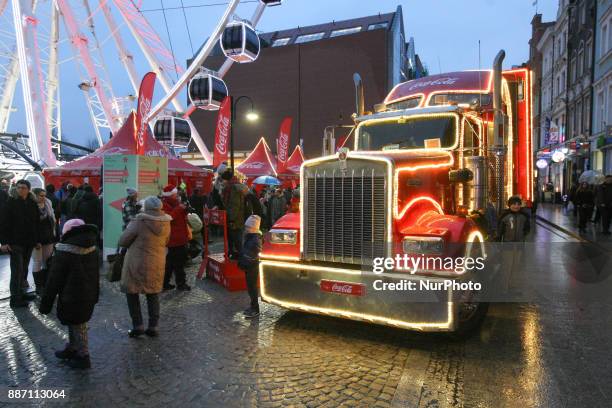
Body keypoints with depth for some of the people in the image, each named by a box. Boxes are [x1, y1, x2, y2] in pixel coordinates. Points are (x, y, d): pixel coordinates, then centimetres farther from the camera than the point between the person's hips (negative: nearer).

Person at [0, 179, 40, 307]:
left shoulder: (32, 204, 7)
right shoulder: (11, 202, -6)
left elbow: (36, 223, 11)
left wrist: (37, 240, 9)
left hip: (29, 242, 5)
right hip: (15, 242, -5)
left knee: (24, 269, 13)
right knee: (17, 270, -3)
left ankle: (21, 293, 24)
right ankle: (15, 298, 4)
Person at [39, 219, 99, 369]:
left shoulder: (64, 251, -18)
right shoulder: (93, 248, 2)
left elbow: (54, 280, -14)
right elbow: (96, 275, 11)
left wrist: (45, 304, -5)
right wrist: (95, 296, 22)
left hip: (71, 299, -6)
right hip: (88, 298, 7)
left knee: (77, 326, 6)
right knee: (75, 323, 22)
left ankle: (83, 357, 16)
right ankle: (72, 349, 36)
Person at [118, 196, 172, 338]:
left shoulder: (139, 222, -17)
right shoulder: (166, 223, -3)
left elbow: (122, 241, -9)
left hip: (137, 264, -4)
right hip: (157, 265, 4)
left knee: (132, 293, 13)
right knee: (153, 295, 16)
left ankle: (138, 326, 13)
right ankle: (153, 327, 18)